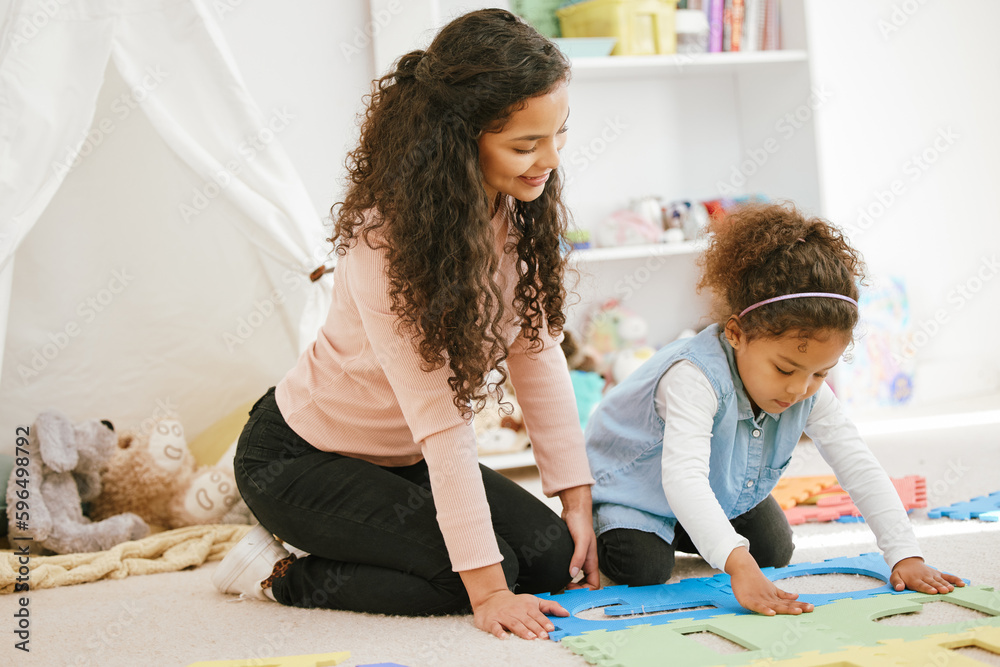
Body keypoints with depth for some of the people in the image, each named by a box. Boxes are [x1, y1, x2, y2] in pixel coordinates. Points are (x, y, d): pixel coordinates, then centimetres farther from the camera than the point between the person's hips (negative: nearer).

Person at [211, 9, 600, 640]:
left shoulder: (519, 208, -10)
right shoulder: (388, 238, -32)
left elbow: (537, 351, -6)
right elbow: (440, 420, -33)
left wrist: (577, 497, -10)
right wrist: (486, 588, -33)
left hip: (403, 458, 8)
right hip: (300, 458, -7)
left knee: (554, 556, -7)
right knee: (479, 574, -22)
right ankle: (279, 571, -2)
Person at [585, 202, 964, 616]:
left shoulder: (809, 390, -22)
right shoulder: (695, 377, -45)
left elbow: (858, 467, -18)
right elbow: (683, 477, -55)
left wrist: (905, 556, -28)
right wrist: (739, 564, -67)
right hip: (634, 484, -6)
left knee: (775, 551, 2)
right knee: (642, 569, -24)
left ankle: (682, 534, 27)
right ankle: (601, 526, 10)